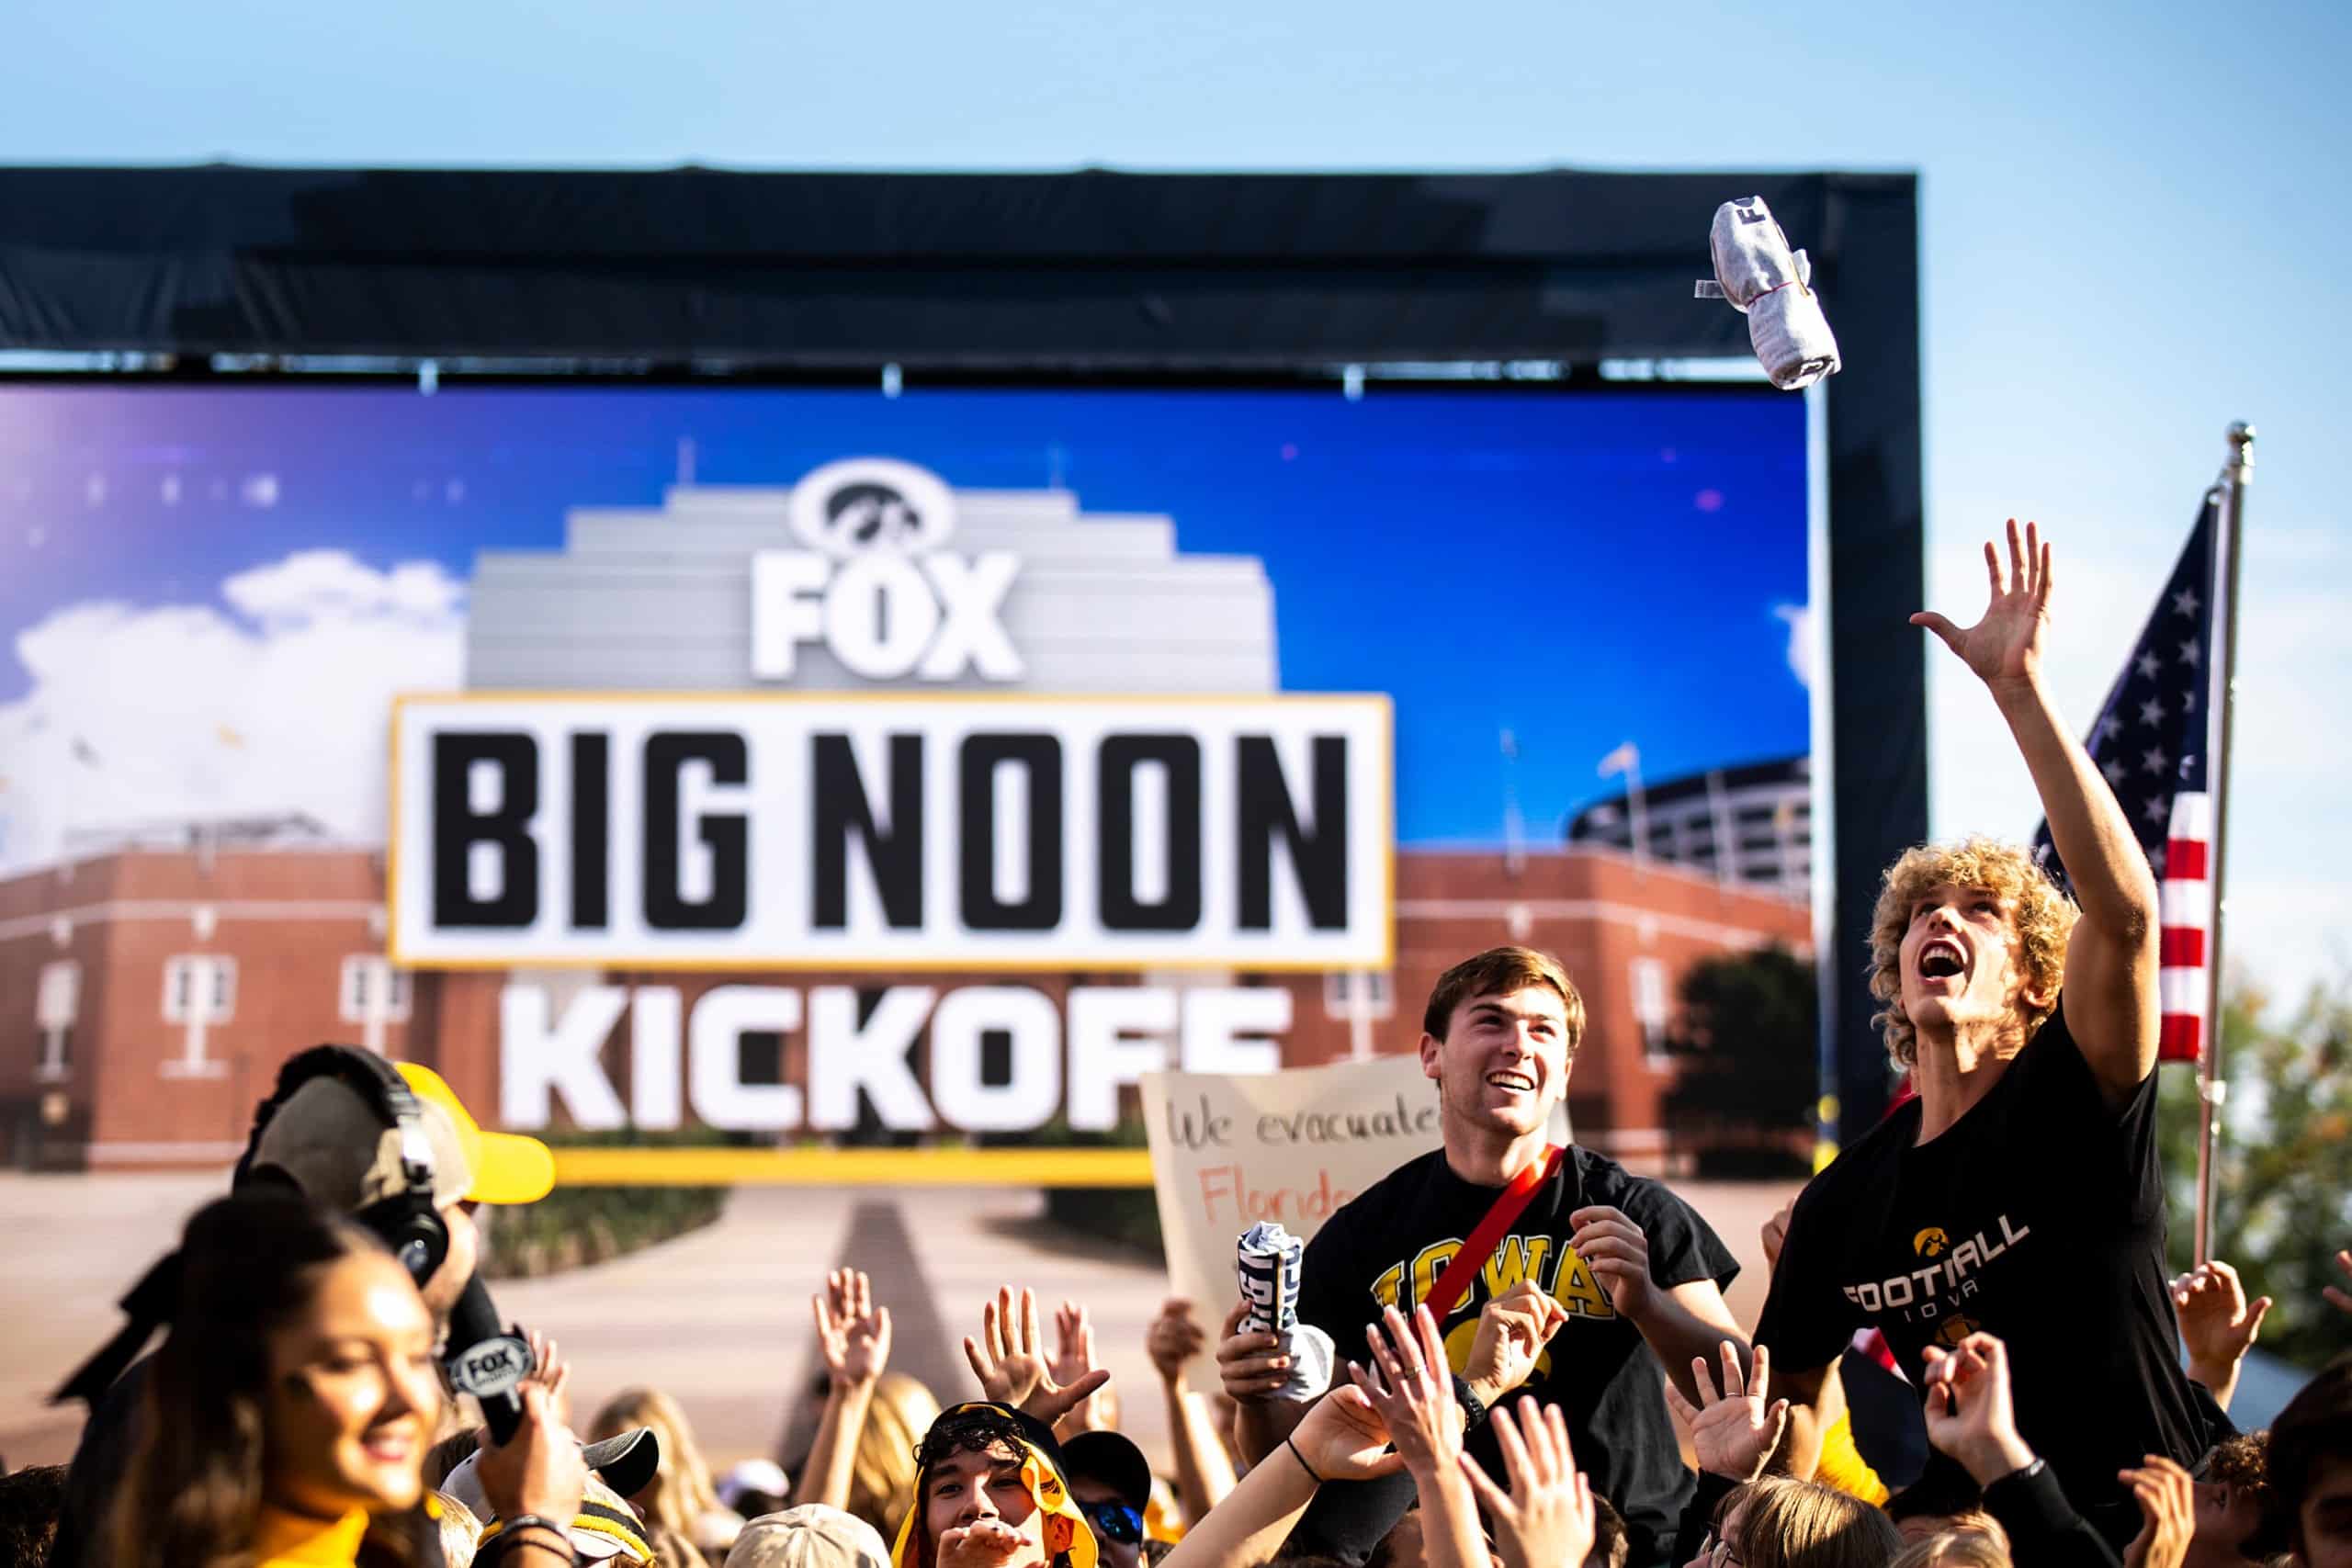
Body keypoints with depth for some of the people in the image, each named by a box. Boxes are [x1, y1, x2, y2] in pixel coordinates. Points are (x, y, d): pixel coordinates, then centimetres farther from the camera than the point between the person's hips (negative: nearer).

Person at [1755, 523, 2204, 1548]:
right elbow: (1791, 1389, 19)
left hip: (2140, 1533, -3)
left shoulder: (2077, 1098, -6)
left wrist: (2020, 689, -28)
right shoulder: (1843, 1200, 7)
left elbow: (2123, 909, -24)